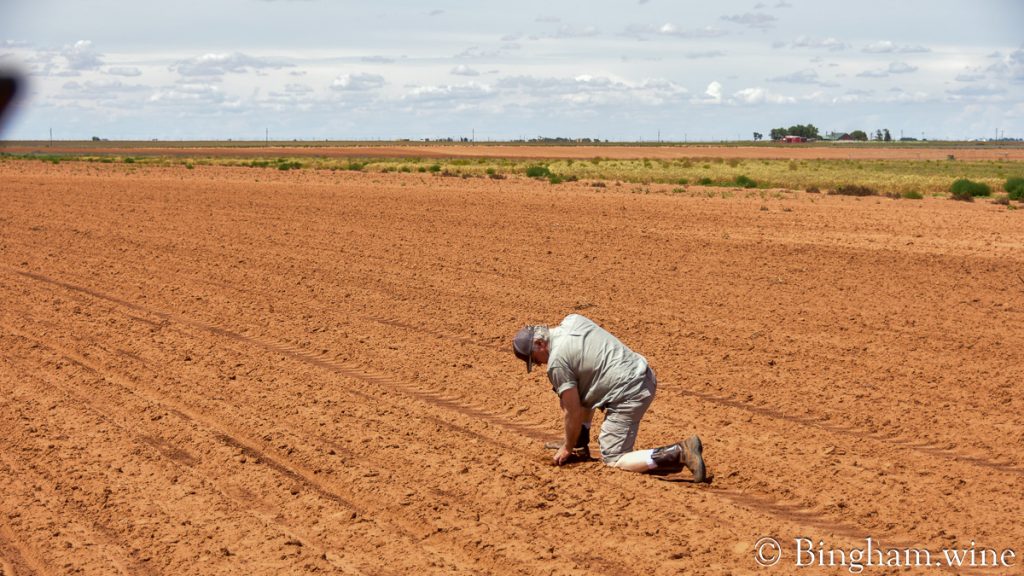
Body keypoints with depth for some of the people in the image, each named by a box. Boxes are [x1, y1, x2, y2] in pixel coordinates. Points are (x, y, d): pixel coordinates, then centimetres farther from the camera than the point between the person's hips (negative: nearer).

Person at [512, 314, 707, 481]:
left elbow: (574, 413, -9)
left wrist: (567, 449, 6)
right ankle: (580, 448, 27)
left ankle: (680, 452, -17)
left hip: (629, 394, -10)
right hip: (644, 375, 10)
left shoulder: (557, 362, -13)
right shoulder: (572, 320, 10)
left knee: (613, 460, -2)